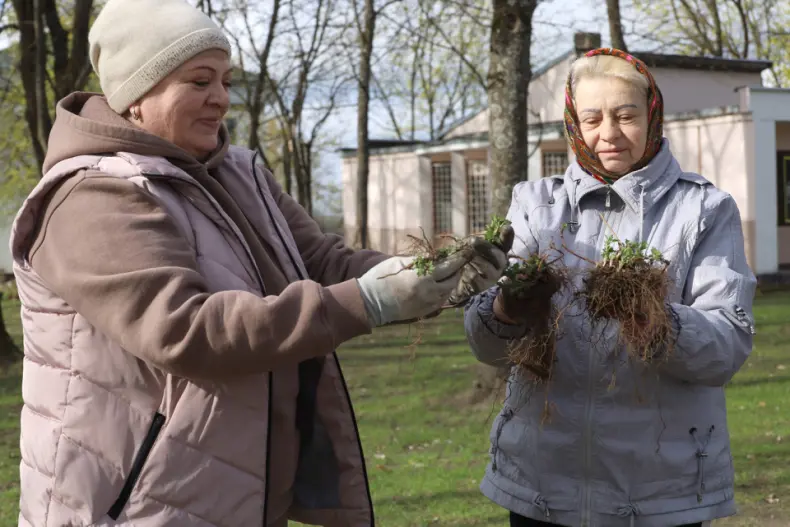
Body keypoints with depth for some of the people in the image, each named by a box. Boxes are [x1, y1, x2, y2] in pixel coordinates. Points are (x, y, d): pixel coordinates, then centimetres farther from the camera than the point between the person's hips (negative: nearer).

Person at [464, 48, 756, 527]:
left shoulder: (705, 209, 0)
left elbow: (730, 343, -10)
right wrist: (506, 313, -24)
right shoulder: (537, 203, 6)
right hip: (540, 479, 2)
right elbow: (485, 344, -2)